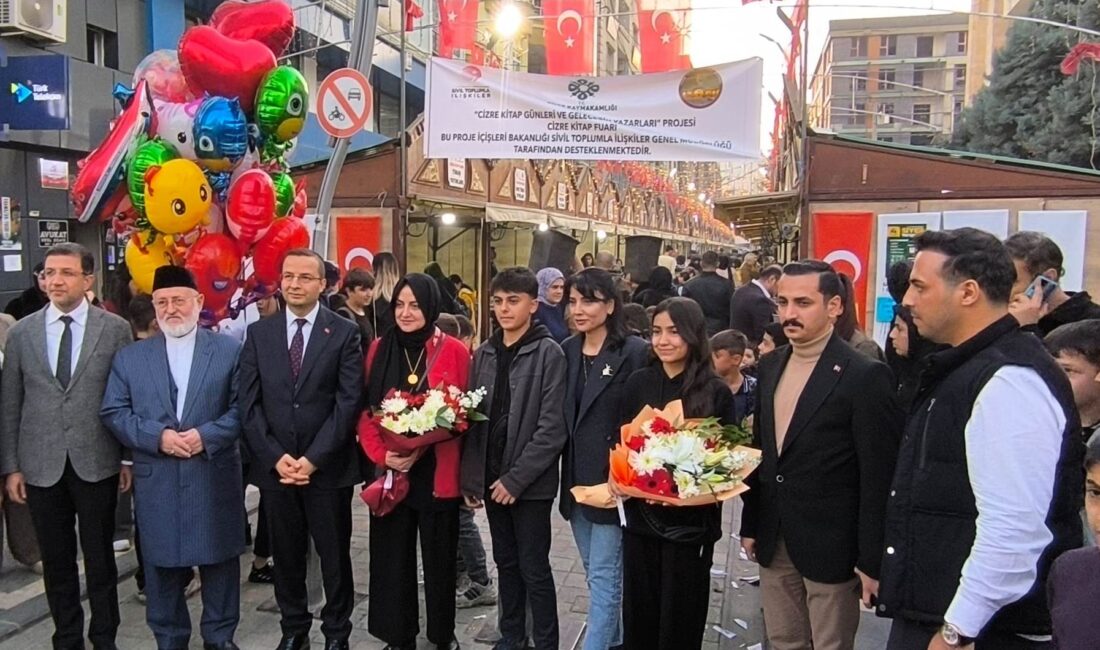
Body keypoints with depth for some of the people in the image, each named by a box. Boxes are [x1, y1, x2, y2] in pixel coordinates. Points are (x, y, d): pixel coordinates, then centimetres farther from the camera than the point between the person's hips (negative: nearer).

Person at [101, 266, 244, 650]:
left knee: (219, 561, 9)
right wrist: (157, 436, -13)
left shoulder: (230, 350, 2)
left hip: (215, 478, -1)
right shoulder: (129, 357, 7)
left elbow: (244, 407, -3)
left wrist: (206, 435, -17)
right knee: (162, 565, 11)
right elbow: (113, 412, 2)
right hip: (156, 483, 1)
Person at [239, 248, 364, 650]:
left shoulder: (344, 333, -2)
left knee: (334, 555, 9)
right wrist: (275, 457, -9)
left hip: (328, 467, -2)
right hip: (274, 466, 2)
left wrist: (312, 459, -14)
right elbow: (249, 403, 2)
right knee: (286, 554, 13)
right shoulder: (258, 333, 6)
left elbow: (348, 403, -8)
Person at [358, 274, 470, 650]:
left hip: (437, 474, -2)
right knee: (392, 558, 8)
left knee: (439, 557, 10)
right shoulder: (379, 350, 5)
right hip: (389, 472, 2)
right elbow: (366, 410, 4)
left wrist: (421, 447, -15)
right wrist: (381, 453, -12)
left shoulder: (454, 351, -5)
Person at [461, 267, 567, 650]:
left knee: (534, 568, 3)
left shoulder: (548, 354, -10)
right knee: (506, 562, 17)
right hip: (492, 479, 5)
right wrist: (470, 477, 4)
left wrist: (516, 478, -16)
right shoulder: (484, 353, 7)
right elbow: (473, 419, 9)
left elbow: (552, 428, -15)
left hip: (530, 483, -5)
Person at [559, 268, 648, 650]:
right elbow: (560, 417, 12)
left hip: (612, 479, -6)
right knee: (595, 572, 19)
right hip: (576, 477, 7)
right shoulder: (566, 352, 7)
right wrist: (567, 471, 7)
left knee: (604, 575, 0)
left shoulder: (634, 352, -12)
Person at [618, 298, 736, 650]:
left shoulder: (716, 392, -7)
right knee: (638, 611, 12)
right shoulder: (638, 382, 1)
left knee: (680, 617, 10)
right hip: (640, 515, 3)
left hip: (691, 521, -2)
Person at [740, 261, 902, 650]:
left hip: (831, 546, -6)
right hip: (774, 543, 6)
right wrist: (750, 525, 13)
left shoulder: (865, 377, -13)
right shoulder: (771, 367, 7)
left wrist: (871, 561, -12)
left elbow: (878, 477, -13)